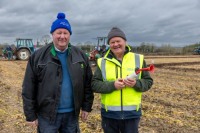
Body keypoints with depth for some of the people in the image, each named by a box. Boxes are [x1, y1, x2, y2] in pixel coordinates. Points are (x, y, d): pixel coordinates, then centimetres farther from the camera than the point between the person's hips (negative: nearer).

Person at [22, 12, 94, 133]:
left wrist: (86, 107, 4)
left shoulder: (80, 55, 2)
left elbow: (88, 83, 6)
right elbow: (29, 88, -5)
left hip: (72, 114, 3)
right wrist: (31, 115, -6)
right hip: (47, 115, -2)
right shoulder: (38, 56, -6)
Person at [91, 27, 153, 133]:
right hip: (109, 114, 1)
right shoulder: (102, 62, 1)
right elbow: (94, 84, -4)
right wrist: (112, 85, -19)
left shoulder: (138, 59, 1)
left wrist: (136, 84, -18)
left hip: (132, 113, 0)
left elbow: (148, 81, 3)